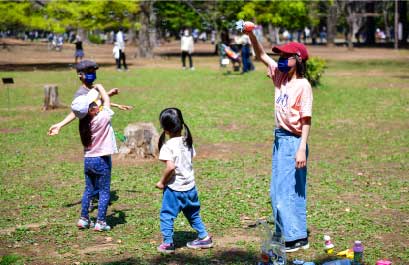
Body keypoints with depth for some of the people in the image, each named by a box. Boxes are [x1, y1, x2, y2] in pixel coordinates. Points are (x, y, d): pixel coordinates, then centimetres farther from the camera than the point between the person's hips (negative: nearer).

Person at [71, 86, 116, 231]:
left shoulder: (84, 121, -2)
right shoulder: (102, 118, -19)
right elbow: (106, 100, -2)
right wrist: (100, 88, 13)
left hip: (88, 159, 6)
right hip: (102, 160, -6)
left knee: (88, 190, 17)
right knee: (104, 191, 3)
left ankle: (84, 219, 20)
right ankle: (100, 222, 3)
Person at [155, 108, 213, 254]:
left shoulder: (168, 146, -19)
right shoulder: (187, 142, 2)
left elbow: (170, 167, -27)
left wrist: (162, 182, -14)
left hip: (174, 188, -6)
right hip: (190, 186, 7)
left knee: (167, 215, 7)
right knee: (193, 214, 22)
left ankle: (167, 243, 8)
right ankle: (204, 237, 27)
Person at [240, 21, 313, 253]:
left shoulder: (303, 85, -14)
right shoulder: (280, 77, 6)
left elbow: (306, 120, -16)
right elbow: (262, 56, 10)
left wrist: (302, 149, -21)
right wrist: (251, 35, -5)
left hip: (293, 141, -8)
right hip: (280, 138, 8)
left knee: (290, 190, -4)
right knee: (277, 190, 14)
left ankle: (298, 238, 5)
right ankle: (284, 232, 25)